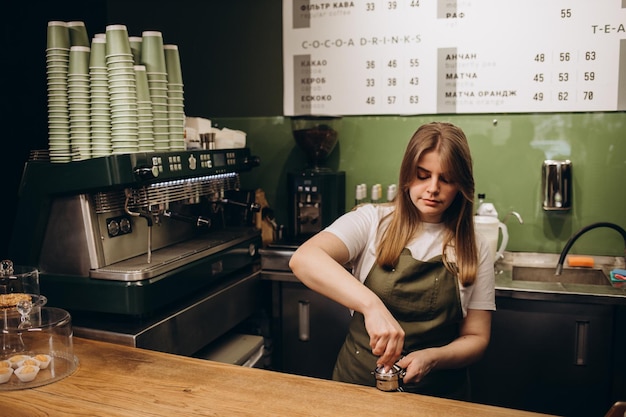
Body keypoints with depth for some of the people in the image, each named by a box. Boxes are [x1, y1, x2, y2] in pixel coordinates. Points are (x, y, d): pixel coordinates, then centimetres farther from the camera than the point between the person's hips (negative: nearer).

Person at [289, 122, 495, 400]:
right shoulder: (372, 221, -4)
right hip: (357, 384, -1)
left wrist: (432, 358, -15)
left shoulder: (475, 251, 3)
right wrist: (371, 304, -33)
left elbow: (476, 338, 6)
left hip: (438, 395, 2)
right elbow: (303, 259, -20)